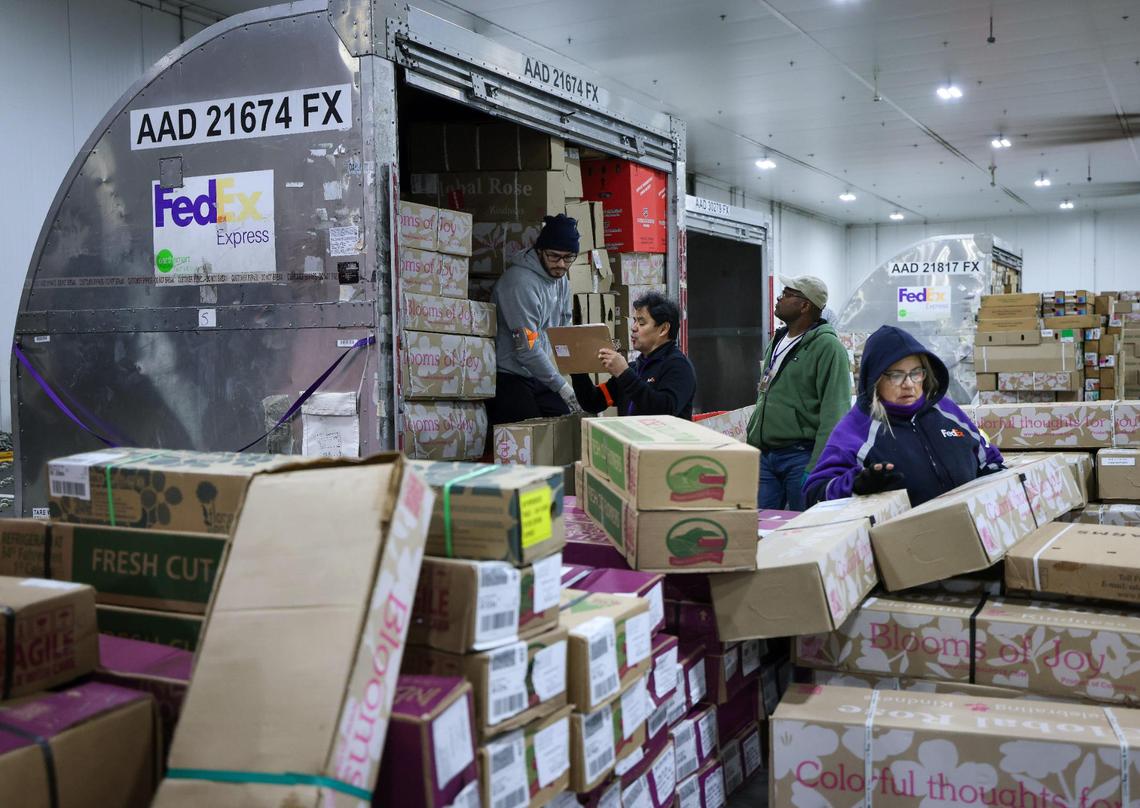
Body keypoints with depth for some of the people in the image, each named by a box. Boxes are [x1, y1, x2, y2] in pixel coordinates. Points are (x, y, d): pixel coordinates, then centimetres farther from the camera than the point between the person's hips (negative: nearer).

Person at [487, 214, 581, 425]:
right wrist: (561, 386, -20)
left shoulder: (561, 281, 7)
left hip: (539, 377, 8)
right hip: (509, 378, -8)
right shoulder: (520, 282, -21)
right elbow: (527, 348, -23)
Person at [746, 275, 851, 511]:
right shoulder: (776, 343, 17)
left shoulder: (827, 346, -9)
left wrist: (816, 468, -22)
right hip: (764, 456, 7)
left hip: (801, 456, -7)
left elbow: (834, 414, -16)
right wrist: (751, 446, 19)